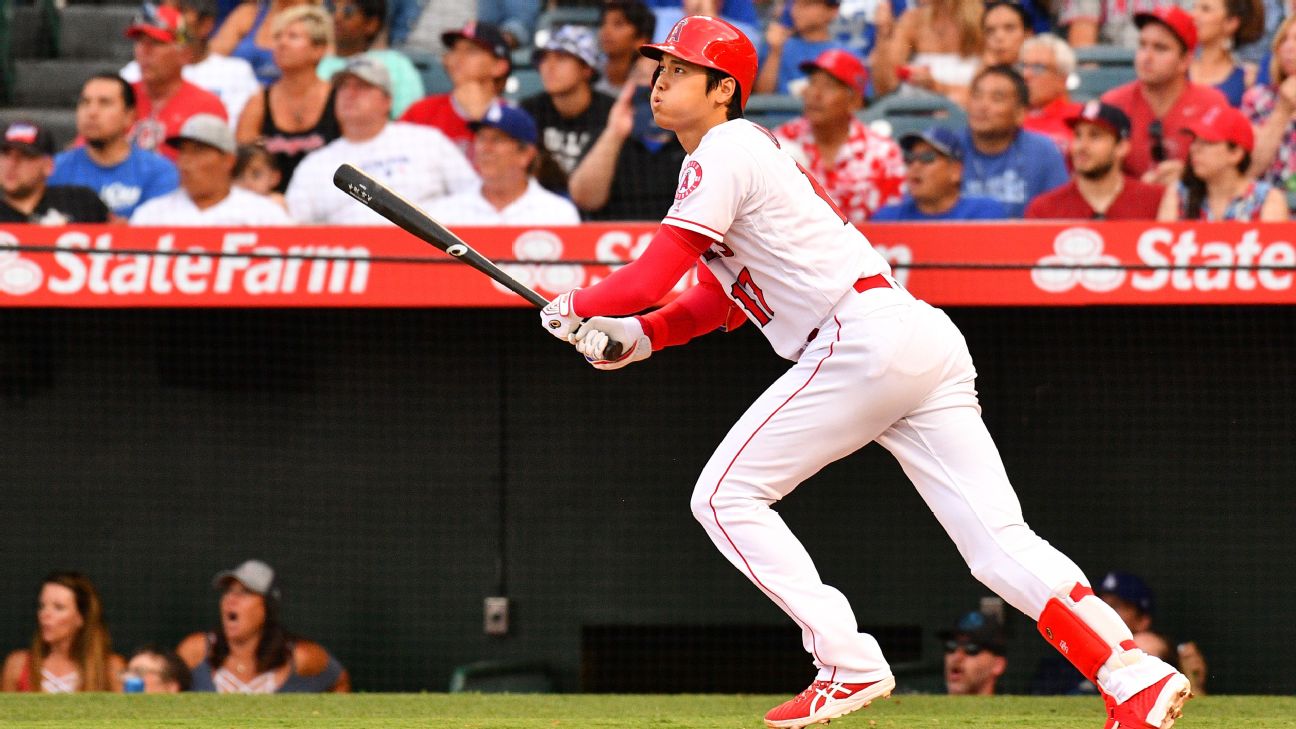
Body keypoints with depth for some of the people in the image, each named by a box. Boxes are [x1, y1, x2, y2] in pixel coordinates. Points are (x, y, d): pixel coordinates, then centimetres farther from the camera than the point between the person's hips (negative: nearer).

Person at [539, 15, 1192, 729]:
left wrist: (573, 308, 9)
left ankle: (849, 667, -6)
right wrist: (634, 336, 15)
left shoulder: (723, 153, -4)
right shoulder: (748, 152, 26)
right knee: (997, 541, -1)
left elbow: (652, 277, -9)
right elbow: (721, 297, 29)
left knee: (725, 497, 0)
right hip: (927, 343, 9)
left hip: (863, 341, -9)